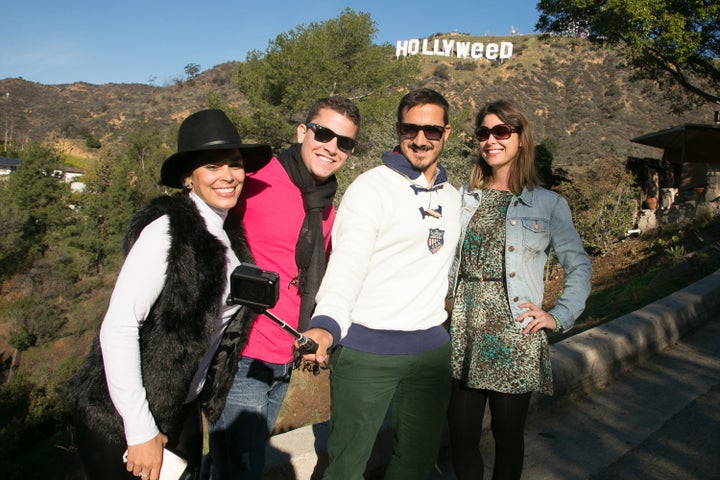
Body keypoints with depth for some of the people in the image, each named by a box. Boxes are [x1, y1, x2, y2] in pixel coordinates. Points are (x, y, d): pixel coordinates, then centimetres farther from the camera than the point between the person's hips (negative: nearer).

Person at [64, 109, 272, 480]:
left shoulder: (228, 235, 5)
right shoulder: (168, 231, -19)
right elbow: (117, 328, -23)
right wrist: (141, 432, -20)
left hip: (182, 414, 7)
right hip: (120, 421, -7)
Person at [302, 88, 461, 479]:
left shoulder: (452, 196, 12)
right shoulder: (370, 187, -9)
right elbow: (347, 261, -21)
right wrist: (327, 324, -37)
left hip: (431, 348, 6)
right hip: (366, 349, -5)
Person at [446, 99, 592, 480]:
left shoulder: (548, 204, 1)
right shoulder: (463, 197, 7)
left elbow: (579, 266, 7)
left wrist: (559, 316, -3)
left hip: (514, 335, -2)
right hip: (463, 333, 2)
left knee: (507, 437, 11)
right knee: (461, 435, 9)